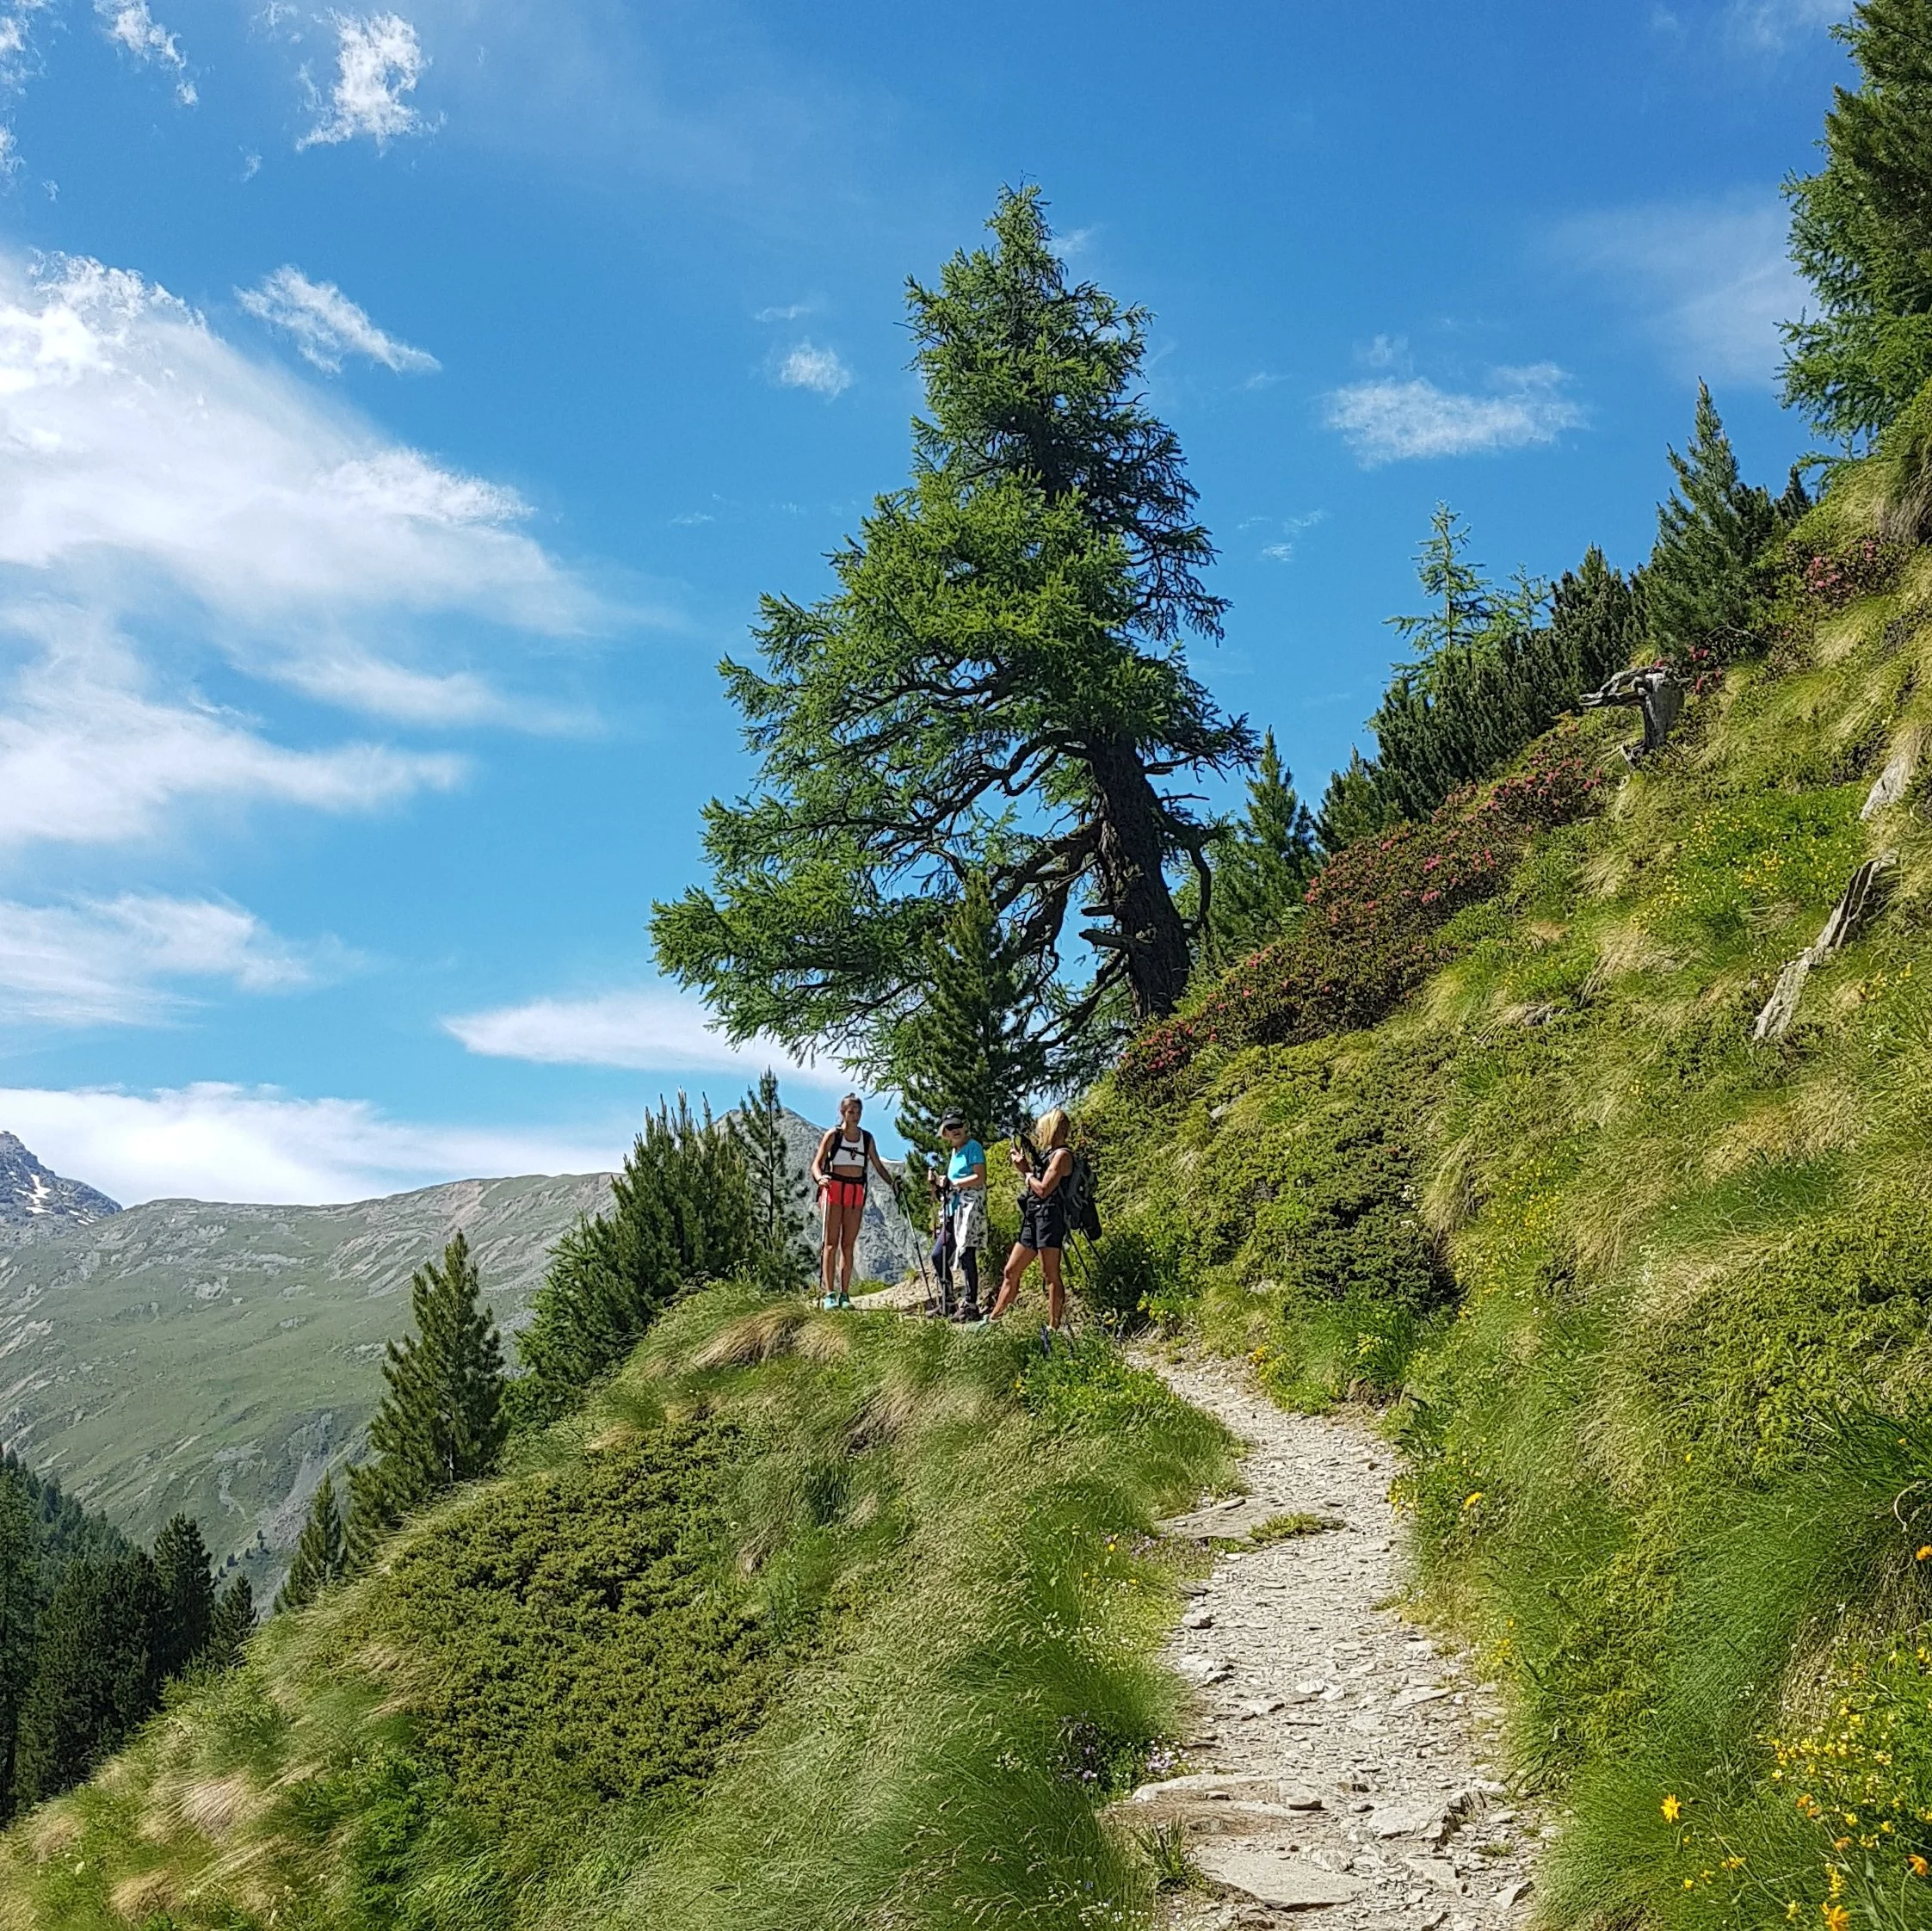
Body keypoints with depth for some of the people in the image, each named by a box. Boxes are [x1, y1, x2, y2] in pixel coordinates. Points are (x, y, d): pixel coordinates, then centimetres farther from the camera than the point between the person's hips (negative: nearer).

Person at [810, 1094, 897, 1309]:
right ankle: (830, 1294, -9)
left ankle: (845, 1294, 3)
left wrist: (892, 1183, 1)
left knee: (849, 1245, 2)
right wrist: (820, 1178, -26)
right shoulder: (833, 1135, 1)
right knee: (832, 1243, -5)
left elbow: (878, 1165, 17)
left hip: (856, 1192, 3)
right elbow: (816, 1164, -4)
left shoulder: (867, 1138, 11)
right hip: (834, 1189, -3)